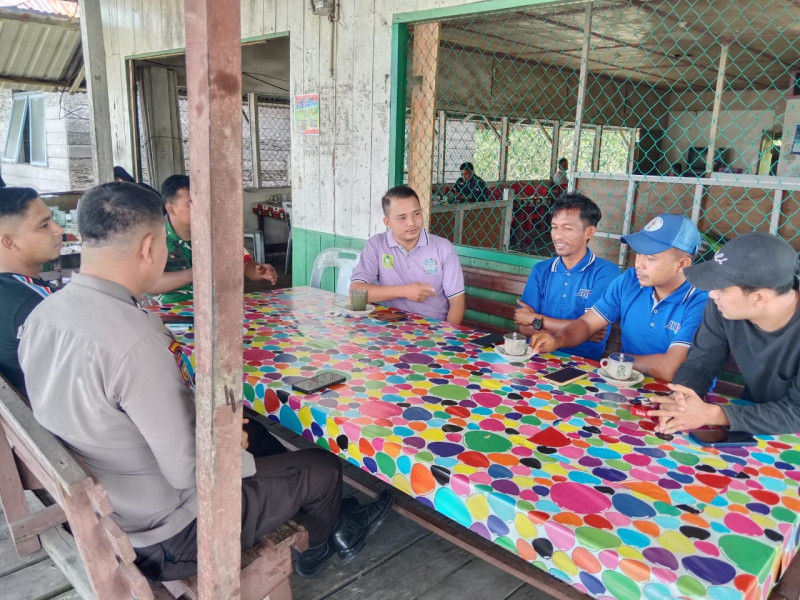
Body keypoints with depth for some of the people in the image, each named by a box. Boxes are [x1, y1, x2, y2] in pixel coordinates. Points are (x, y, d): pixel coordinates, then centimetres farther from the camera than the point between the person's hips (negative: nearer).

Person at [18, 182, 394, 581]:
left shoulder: (41, 316, -6)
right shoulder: (136, 341, -34)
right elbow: (189, 470, -28)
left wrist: (197, 412, 6)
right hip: (160, 534, -8)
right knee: (323, 469, 9)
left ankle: (323, 520, 40)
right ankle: (318, 545, 42)